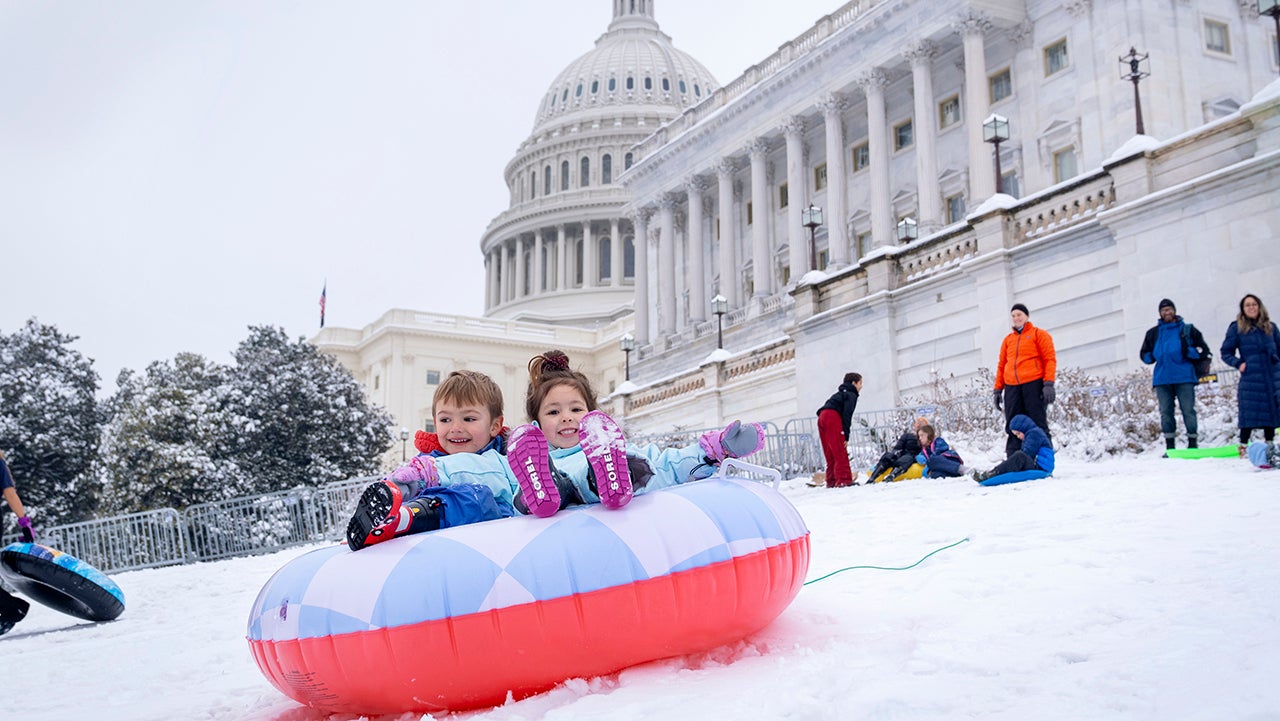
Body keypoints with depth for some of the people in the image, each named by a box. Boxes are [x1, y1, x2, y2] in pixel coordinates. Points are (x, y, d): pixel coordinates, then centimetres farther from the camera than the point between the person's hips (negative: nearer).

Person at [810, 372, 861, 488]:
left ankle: (831, 481, 9)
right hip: (833, 418, -9)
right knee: (840, 452, -10)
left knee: (831, 454, 10)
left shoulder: (840, 393, 32)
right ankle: (844, 479, -16)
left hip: (822, 417, 9)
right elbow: (847, 415, -9)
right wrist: (846, 436, -12)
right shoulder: (851, 395, 4)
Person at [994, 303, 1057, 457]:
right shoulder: (1008, 339, 21)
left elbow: (1050, 359, 0)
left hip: (1034, 384, -4)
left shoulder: (1039, 334, 8)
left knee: (1038, 423, -5)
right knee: (1012, 427, 2)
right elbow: (1001, 365, 20)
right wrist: (998, 389, 12)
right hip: (1012, 387, 5)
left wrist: (1048, 384, -12)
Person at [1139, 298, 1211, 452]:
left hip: (1184, 377, -3)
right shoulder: (1153, 333, 16)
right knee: (1165, 412, 2)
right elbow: (1144, 354, 23)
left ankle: (1193, 444, 2)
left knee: (1188, 410, -4)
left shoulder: (1188, 330, 9)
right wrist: (1154, 356, 2)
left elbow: (1203, 350, 6)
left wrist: (1188, 352, -12)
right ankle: (1169, 448, 6)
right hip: (1162, 378, 3)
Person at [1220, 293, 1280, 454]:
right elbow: (1226, 353, 5)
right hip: (1250, 378, -4)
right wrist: (1238, 363, -11)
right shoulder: (1237, 328, 2)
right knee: (1250, 413, -7)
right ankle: (1243, 446, -1)